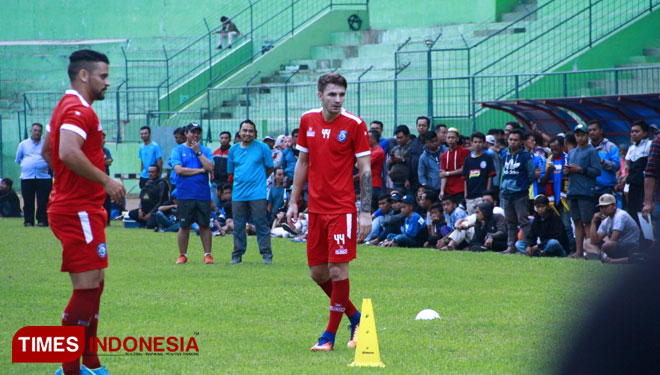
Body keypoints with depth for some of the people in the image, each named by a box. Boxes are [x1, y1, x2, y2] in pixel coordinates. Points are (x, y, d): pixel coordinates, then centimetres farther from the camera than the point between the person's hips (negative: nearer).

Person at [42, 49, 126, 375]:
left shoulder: (67, 107, 18)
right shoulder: (79, 110, -16)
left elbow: (47, 151, 28)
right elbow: (68, 152, -31)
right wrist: (106, 180, -25)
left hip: (81, 209, 11)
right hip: (79, 212, -11)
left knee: (94, 284, 15)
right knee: (88, 287, -10)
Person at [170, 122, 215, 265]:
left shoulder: (205, 150, 10)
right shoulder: (178, 150, 3)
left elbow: (210, 167, -5)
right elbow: (178, 169, -11)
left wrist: (198, 152, -7)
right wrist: (200, 170, -7)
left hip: (203, 195, 2)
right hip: (185, 194, -2)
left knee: (205, 225, 2)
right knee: (184, 226, 3)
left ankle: (208, 254, 8)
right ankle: (182, 255, 12)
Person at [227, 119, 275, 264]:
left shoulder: (262, 148, 0)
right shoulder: (233, 149, 10)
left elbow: (269, 168, 8)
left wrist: (257, 180, 10)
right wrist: (241, 181, 14)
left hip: (257, 194, -4)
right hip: (238, 194, 4)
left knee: (261, 225, -4)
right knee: (238, 226, 6)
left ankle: (267, 255, 0)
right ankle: (237, 256, 14)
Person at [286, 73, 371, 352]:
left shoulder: (354, 125, -7)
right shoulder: (308, 121, 6)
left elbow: (365, 169, -6)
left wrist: (366, 212, -12)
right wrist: (294, 201, 14)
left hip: (343, 209, -5)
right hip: (316, 209, 5)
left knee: (338, 270, -9)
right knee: (317, 271, 7)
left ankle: (330, 335, 2)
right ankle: (354, 316, 27)